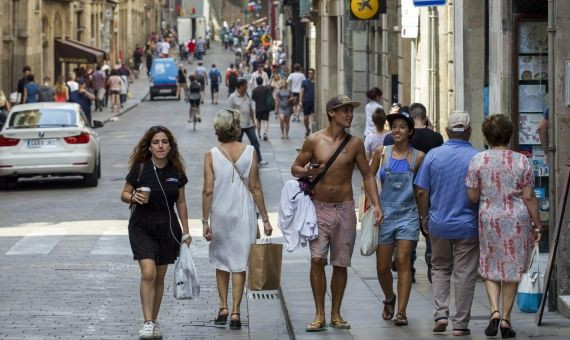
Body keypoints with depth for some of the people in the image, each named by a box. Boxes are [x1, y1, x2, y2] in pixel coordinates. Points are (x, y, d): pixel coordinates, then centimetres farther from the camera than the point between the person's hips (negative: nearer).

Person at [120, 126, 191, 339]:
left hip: (168, 227, 3)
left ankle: (154, 322, 21)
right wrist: (134, 197, -22)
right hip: (142, 226, -3)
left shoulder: (176, 171, 1)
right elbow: (124, 194, 1)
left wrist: (186, 232, 10)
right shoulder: (140, 168, -8)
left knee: (159, 277, 9)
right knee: (148, 273, -16)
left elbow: (181, 202, 10)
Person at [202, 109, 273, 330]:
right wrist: (265, 218, 3)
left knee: (221, 262, 18)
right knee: (239, 264, 6)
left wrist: (205, 221, -4)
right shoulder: (249, 152, -6)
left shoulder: (211, 155, -8)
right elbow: (255, 188, -4)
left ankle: (223, 307, 16)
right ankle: (235, 312, 1)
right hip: (244, 214, 0)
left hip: (220, 215, 0)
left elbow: (208, 191, -10)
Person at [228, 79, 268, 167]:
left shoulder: (247, 96, 7)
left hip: (249, 124, 5)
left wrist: (253, 122, 12)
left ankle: (259, 160, 3)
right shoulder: (233, 97, -10)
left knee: (255, 142, 1)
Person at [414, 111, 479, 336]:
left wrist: (424, 218, 11)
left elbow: (422, 192, -2)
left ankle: (441, 313, 5)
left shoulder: (433, 155, -3)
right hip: (467, 225, -2)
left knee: (440, 269, 19)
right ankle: (460, 324, 7)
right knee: (465, 274, 5)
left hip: (438, 225, 2)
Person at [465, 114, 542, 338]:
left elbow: (472, 196, -1)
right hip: (517, 219, 0)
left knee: (490, 268, 13)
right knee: (512, 270, 9)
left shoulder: (478, 160, -3)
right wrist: (537, 226, 4)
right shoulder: (521, 161, -3)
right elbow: (529, 197, -4)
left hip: (488, 219, 0)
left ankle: (494, 310, -7)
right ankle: (506, 320, 10)